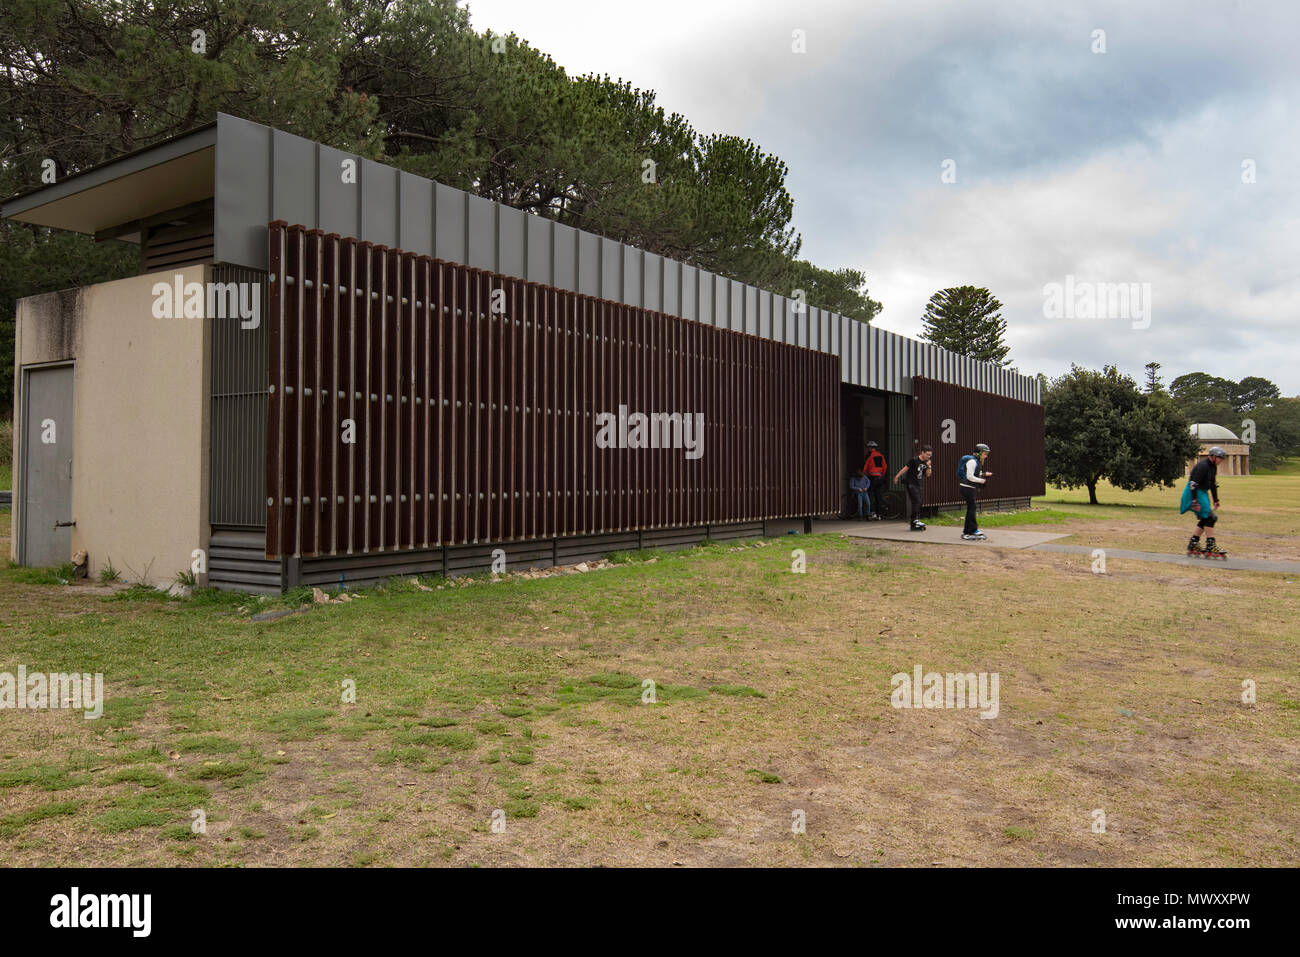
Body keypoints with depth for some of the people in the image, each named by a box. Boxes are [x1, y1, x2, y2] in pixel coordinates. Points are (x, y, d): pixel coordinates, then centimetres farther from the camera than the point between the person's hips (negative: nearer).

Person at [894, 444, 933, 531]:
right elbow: (905, 469, -7)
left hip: (917, 484, 7)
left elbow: (928, 474, 3)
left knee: (917, 503, 6)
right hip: (910, 483, -7)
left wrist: (929, 467, -14)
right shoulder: (914, 460, -14)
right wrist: (897, 477, -1)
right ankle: (916, 519, -21)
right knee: (916, 501, -20)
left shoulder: (926, 462, 6)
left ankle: (913, 525, 10)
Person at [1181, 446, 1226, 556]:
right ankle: (1210, 546, -10)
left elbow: (1213, 484, 24)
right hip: (1195, 493, -10)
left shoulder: (1213, 467, 14)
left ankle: (1192, 545, 13)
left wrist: (1216, 500, 22)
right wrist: (1195, 501, -27)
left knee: (1205, 520, 8)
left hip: (1203, 493, 10)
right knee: (1209, 517, -13)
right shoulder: (1203, 466, -18)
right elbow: (1193, 483, -24)